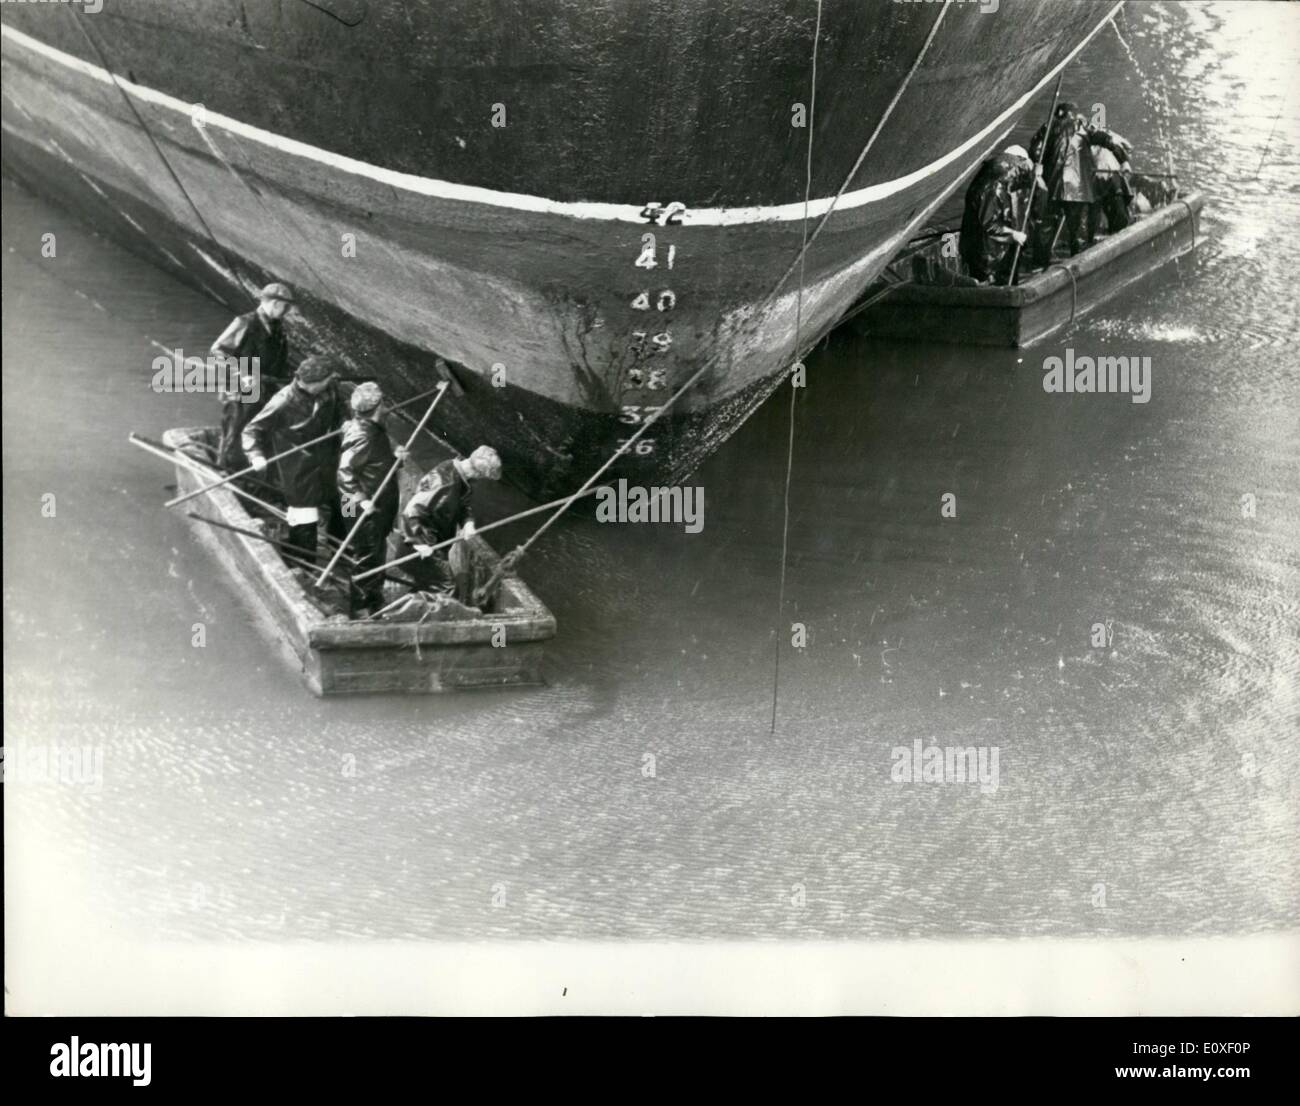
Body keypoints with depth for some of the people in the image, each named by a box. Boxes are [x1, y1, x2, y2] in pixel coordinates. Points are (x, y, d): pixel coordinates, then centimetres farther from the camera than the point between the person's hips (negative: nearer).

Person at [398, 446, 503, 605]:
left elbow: (463, 507, 12)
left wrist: (468, 523, -10)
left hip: (444, 541, 9)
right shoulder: (443, 482, -31)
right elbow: (410, 511, -30)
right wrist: (420, 544, -29)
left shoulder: (464, 480, -4)